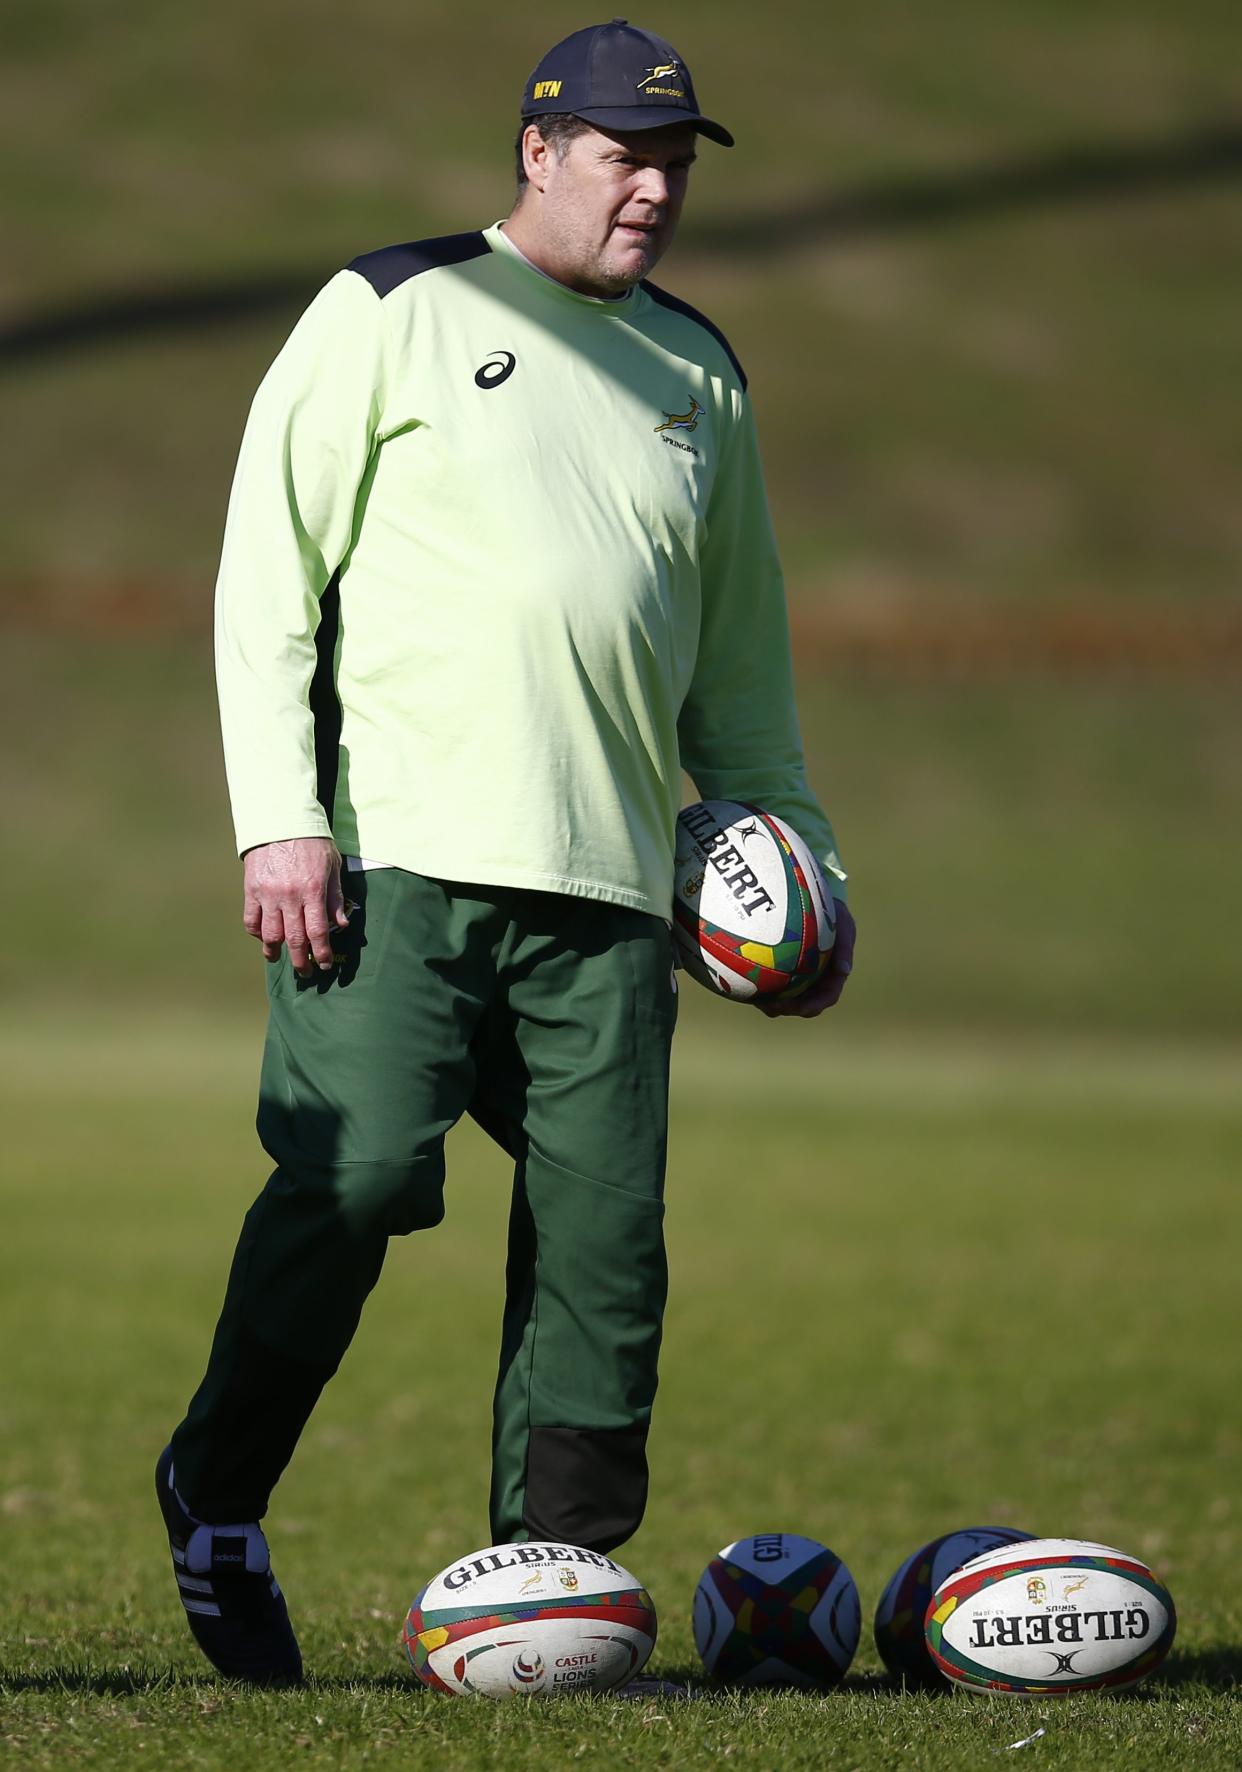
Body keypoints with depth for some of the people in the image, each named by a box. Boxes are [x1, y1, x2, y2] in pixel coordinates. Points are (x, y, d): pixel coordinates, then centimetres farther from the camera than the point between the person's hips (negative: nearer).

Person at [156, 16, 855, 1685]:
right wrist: (279, 822, -10)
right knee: (358, 1173, -15)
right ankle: (216, 1496, 5)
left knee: (605, 1239, -4)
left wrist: (800, 856, 20)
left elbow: (740, 654, 29)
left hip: (607, 890, 5)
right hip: (392, 857, -5)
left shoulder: (698, 372, 21)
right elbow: (268, 573, 0)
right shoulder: (391, 312, 6)